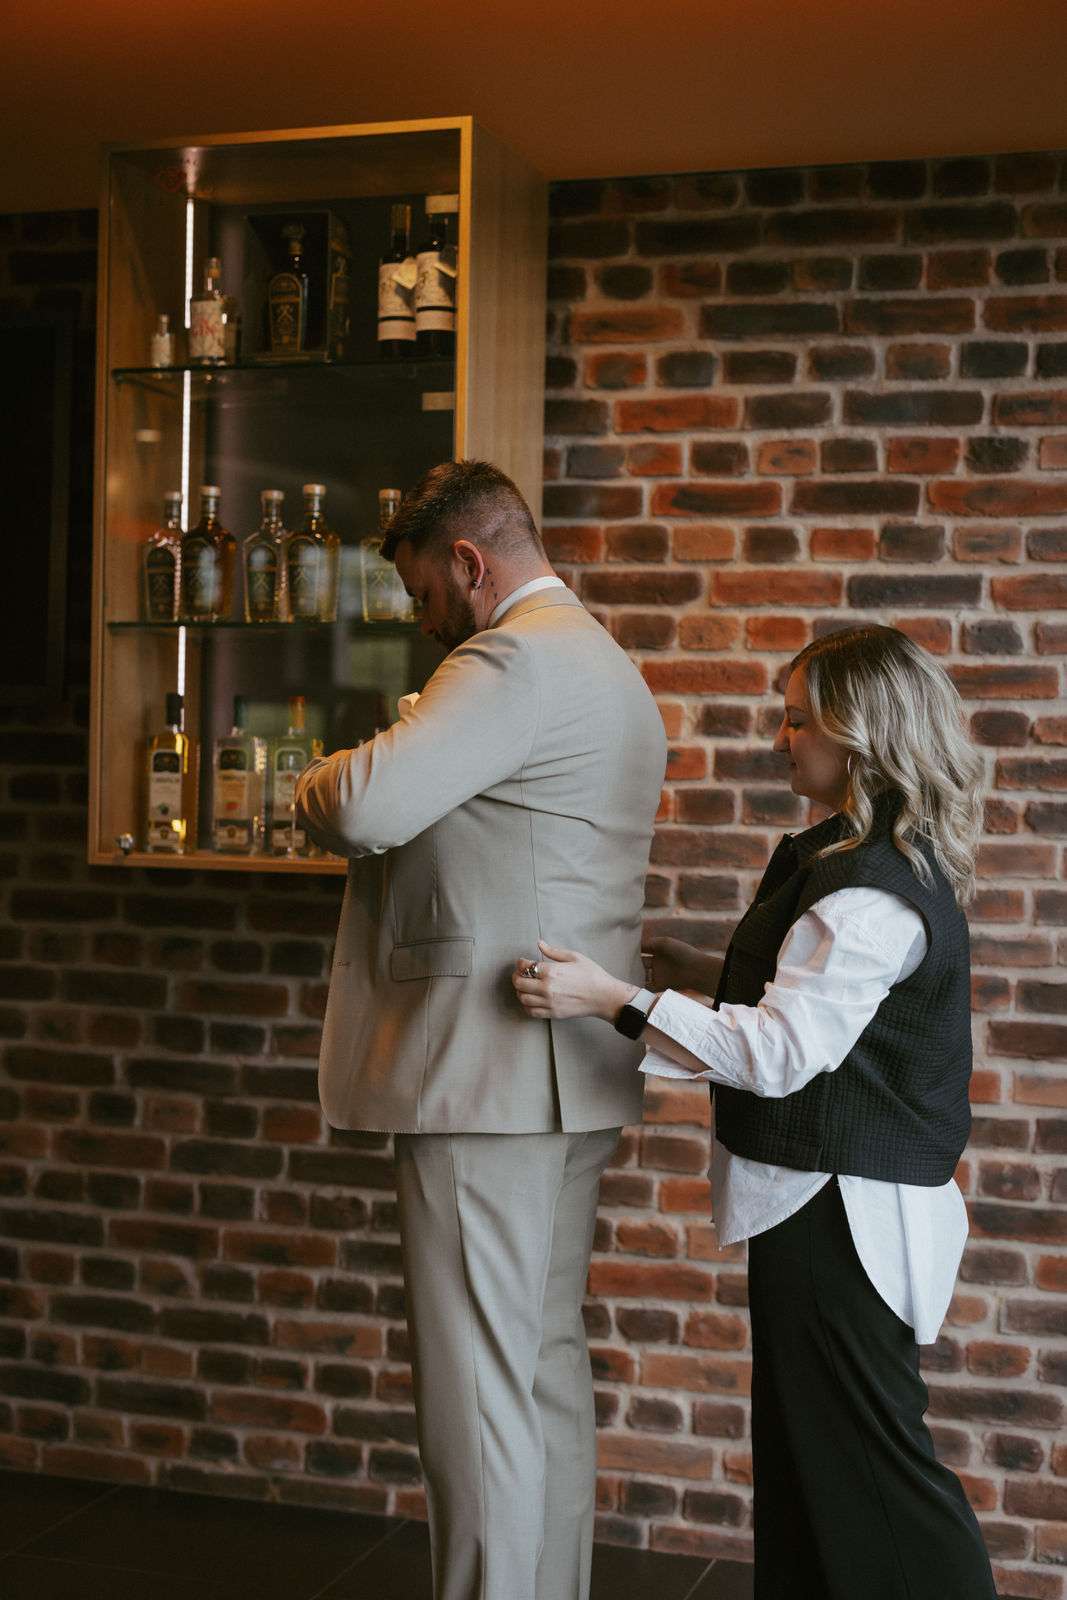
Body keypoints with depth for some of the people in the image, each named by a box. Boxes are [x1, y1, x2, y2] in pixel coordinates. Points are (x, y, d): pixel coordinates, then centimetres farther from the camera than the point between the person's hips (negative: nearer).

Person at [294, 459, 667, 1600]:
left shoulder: (517, 657, -14)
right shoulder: (607, 667, 20)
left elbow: (366, 805, -25)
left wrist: (315, 788, -3)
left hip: (490, 1074, -11)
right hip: (573, 1075, 11)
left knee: (475, 1385, -3)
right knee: (546, 1365, 17)